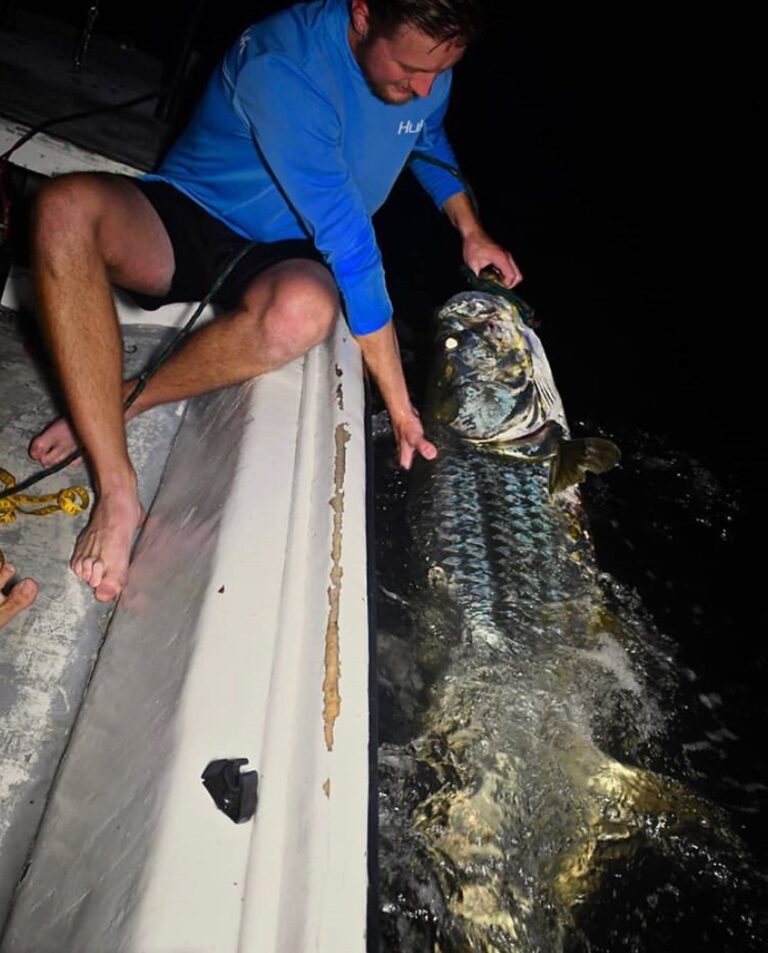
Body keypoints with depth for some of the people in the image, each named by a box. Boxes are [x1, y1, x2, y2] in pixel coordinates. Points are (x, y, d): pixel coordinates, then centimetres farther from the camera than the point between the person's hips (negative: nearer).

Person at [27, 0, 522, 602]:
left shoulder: (428, 63, -5)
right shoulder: (284, 67, -26)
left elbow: (429, 138, 22)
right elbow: (349, 247, -30)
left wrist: (469, 228, 8)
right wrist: (400, 406, -27)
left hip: (282, 254, 3)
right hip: (189, 215, -2)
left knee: (304, 310, -38)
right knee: (67, 209, -36)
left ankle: (111, 404, -17)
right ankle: (117, 490, -35)